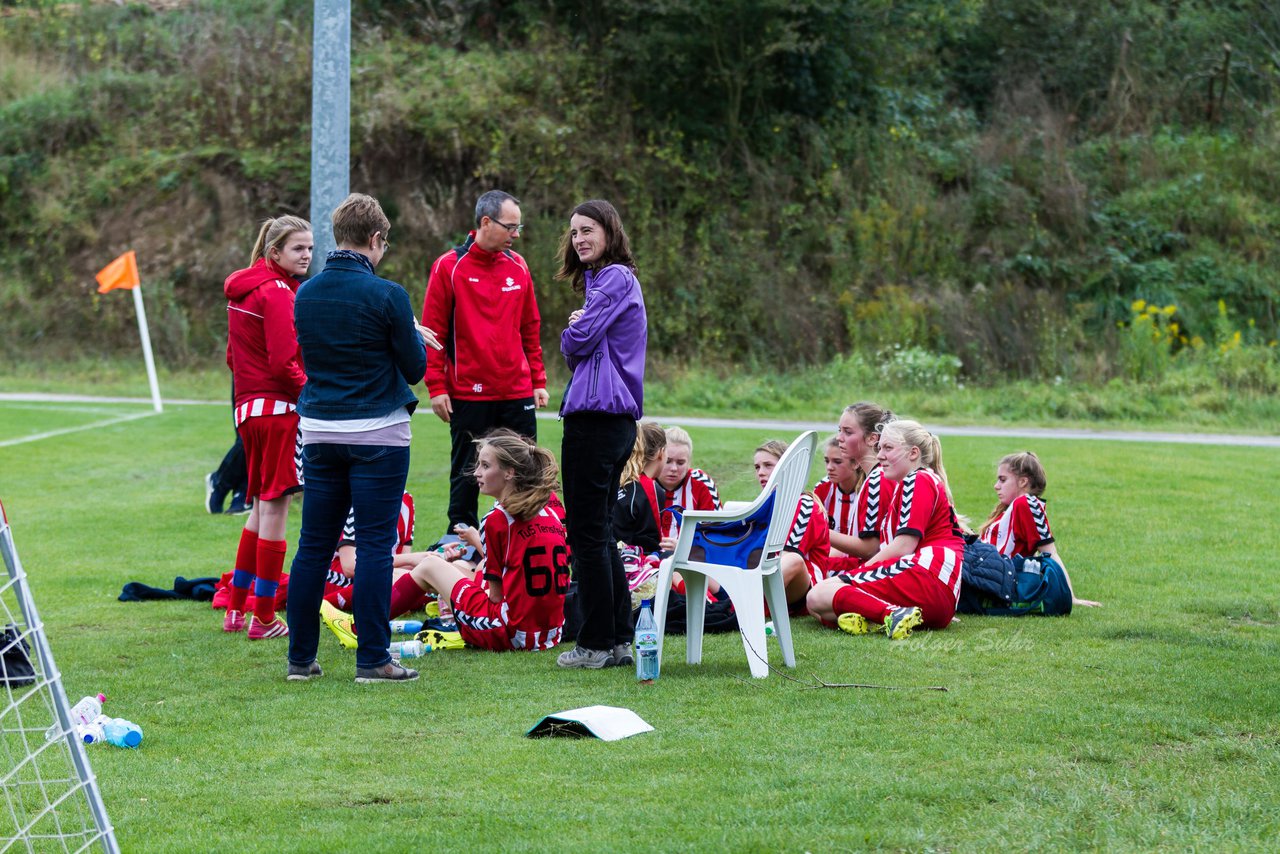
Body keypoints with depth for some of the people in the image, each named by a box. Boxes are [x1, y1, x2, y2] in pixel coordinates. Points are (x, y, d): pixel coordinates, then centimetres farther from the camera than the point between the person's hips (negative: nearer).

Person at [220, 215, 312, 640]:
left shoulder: (242, 289, 14)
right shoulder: (277, 293, -14)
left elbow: (233, 356, 19)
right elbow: (284, 363, -20)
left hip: (249, 405, 9)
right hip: (279, 406, -9)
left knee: (263, 506, 20)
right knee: (274, 506, -3)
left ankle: (236, 609, 23)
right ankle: (264, 618, 1)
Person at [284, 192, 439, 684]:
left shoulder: (306, 294, 5)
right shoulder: (386, 296, -12)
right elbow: (414, 368, -7)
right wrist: (417, 337, 16)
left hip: (319, 433, 5)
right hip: (377, 435, -5)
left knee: (314, 545, 9)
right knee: (374, 546, -2)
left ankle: (301, 657, 11)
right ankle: (372, 660, -2)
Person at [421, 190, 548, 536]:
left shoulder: (518, 267, 8)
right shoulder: (449, 267, -5)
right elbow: (432, 332, -5)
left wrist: (538, 381, 10)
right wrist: (437, 387, -9)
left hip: (517, 394, 4)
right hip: (468, 395, -4)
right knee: (466, 477, 5)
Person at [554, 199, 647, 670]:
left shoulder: (614, 279, -11)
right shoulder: (613, 278, 20)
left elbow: (577, 343, -14)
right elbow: (579, 350, 21)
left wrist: (572, 331, 6)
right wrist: (577, 329, 1)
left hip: (596, 416, -10)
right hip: (619, 418, 10)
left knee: (588, 533, -6)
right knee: (601, 532, 13)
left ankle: (597, 644, -3)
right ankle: (619, 639, 15)